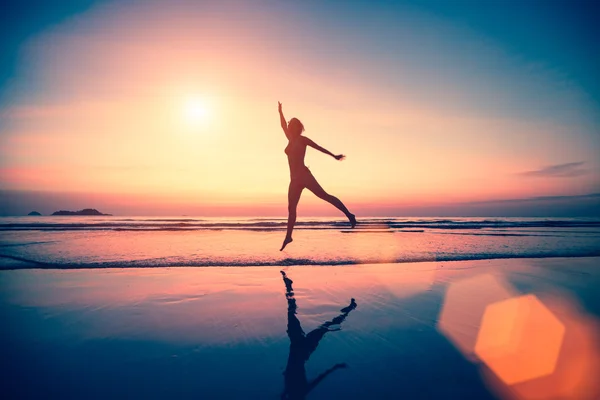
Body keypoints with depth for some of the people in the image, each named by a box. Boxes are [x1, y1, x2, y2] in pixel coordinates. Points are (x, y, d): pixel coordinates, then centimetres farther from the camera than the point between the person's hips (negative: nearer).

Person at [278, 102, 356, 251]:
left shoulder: (302, 139, 3)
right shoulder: (291, 139, 21)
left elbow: (319, 147, 1)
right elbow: (283, 125, 34)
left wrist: (334, 156, -3)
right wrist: (280, 112, 39)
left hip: (303, 175, -7)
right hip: (295, 179, 7)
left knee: (323, 195, -19)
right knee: (291, 208, 7)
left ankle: (349, 214, -23)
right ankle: (288, 237, 13)